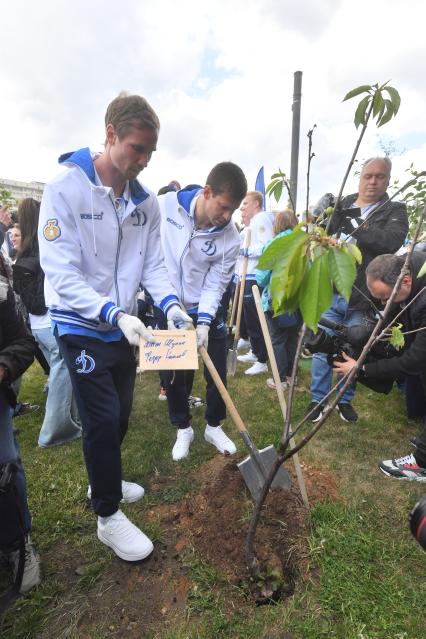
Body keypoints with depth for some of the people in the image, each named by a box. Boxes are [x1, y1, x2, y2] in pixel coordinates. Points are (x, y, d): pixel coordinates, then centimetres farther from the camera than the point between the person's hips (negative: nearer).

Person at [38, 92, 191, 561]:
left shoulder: (146, 202, 1)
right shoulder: (64, 189, -16)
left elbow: (152, 265, 1)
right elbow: (61, 274, -22)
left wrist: (169, 303, -18)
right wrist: (113, 314, -32)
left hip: (124, 327, 6)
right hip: (81, 329, -6)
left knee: (120, 416, 18)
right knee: (103, 421, -2)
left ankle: (104, 481, 44)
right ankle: (108, 516, 21)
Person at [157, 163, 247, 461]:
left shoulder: (230, 238, -16)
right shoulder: (165, 206, -16)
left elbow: (215, 285, -13)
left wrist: (203, 322, -24)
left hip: (207, 312, 0)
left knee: (217, 373, 7)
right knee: (174, 375, 9)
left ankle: (214, 426, 32)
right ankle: (183, 428, 32)